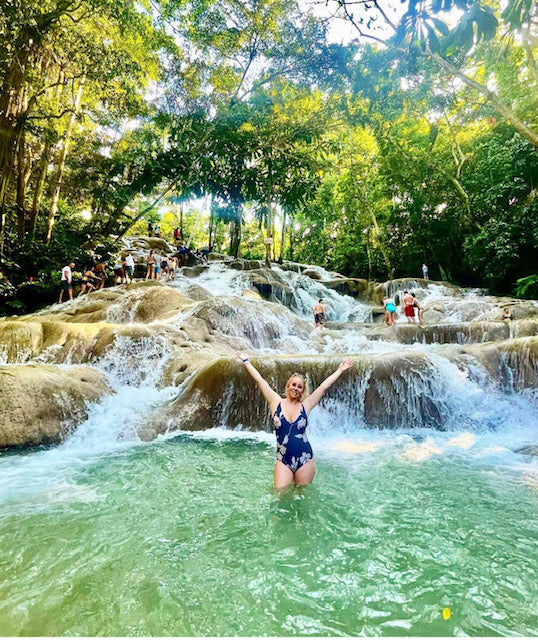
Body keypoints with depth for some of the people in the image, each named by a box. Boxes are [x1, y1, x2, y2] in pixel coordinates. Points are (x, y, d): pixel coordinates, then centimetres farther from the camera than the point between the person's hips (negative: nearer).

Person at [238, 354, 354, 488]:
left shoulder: (305, 406, 3)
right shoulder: (276, 402, 1)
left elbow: (324, 386, 4)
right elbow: (259, 380, 2)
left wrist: (340, 370, 7)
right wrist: (246, 361, 4)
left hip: (305, 460, 1)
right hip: (283, 460, -1)